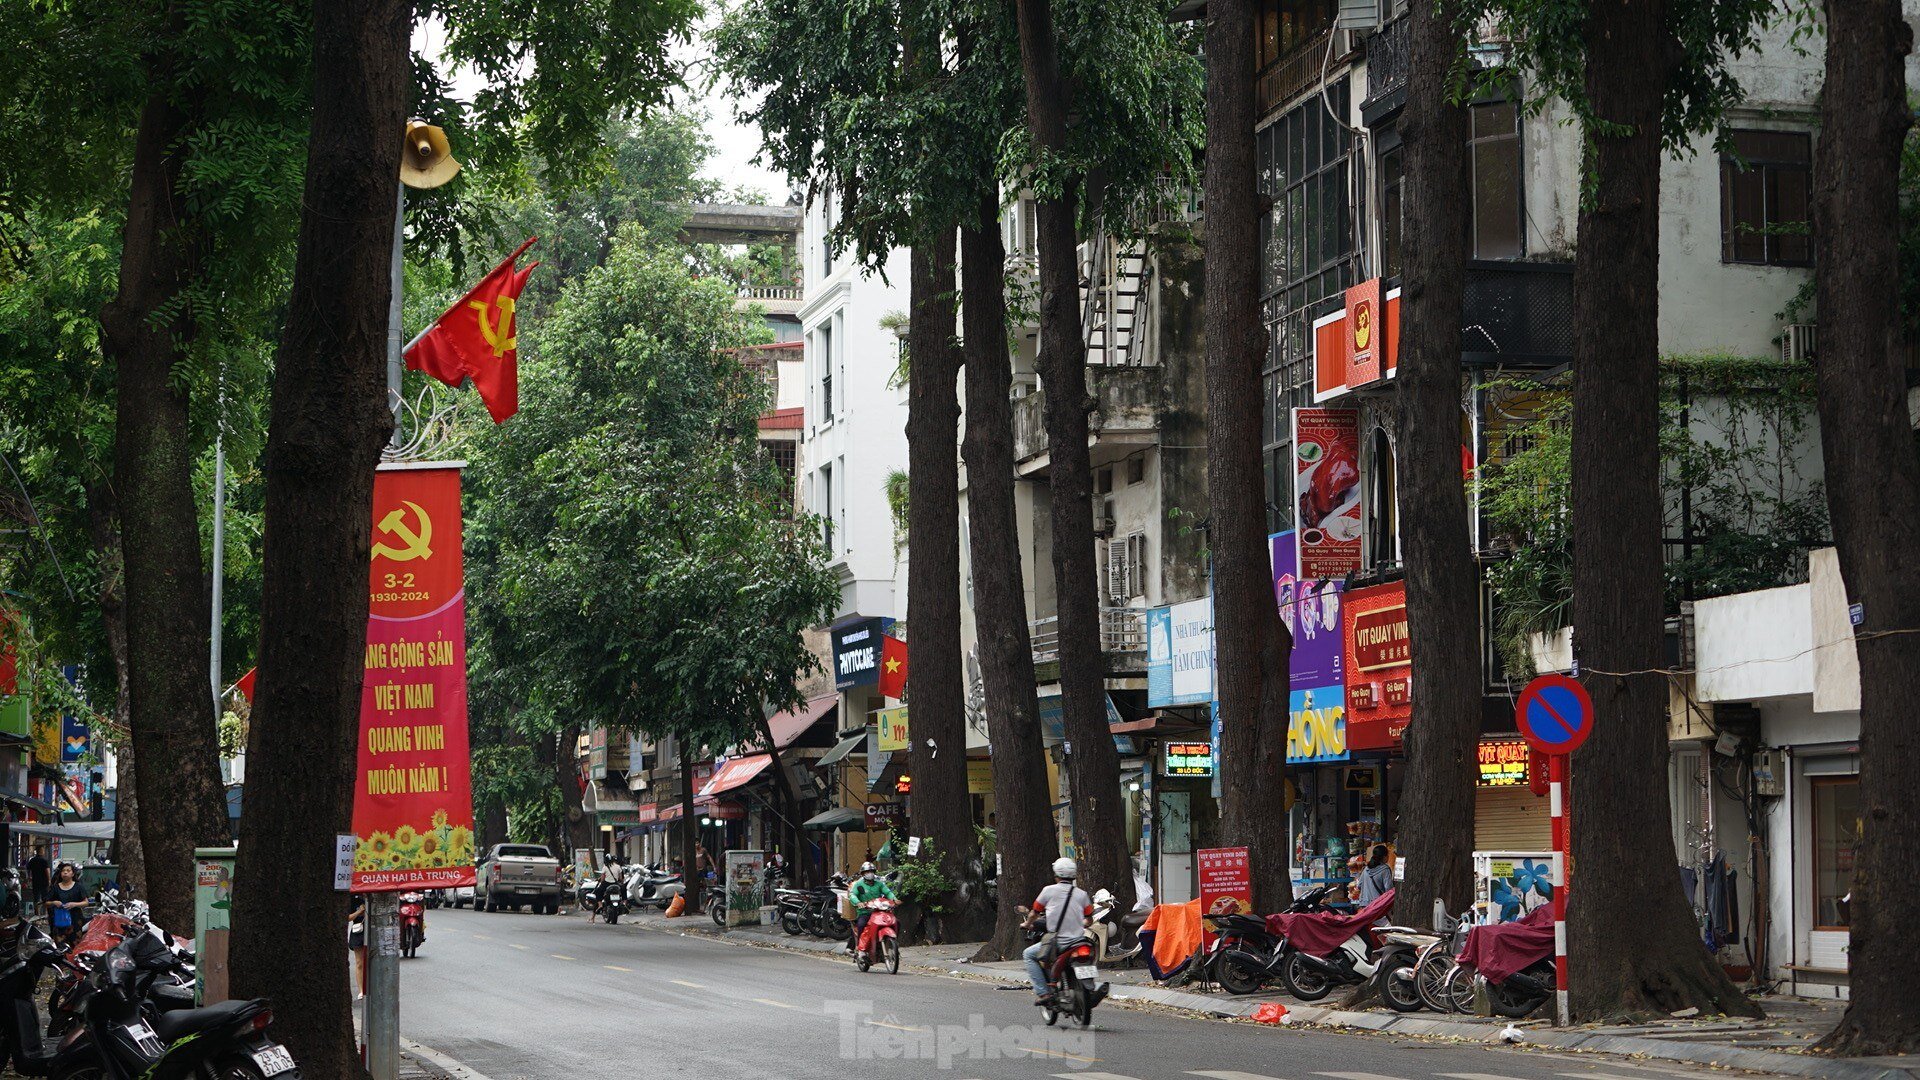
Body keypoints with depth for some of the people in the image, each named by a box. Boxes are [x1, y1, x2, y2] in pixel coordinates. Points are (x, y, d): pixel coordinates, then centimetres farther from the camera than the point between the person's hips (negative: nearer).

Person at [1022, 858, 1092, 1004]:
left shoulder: (1049, 890, -2)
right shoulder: (1082, 894, 6)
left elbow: (1034, 913, 8)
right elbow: (1089, 919, 13)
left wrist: (1027, 924, 30)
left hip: (1056, 941, -4)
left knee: (1028, 955, 15)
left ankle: (1043, 992, 1)